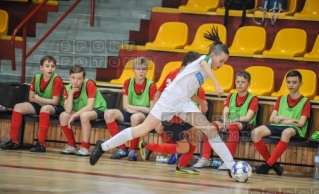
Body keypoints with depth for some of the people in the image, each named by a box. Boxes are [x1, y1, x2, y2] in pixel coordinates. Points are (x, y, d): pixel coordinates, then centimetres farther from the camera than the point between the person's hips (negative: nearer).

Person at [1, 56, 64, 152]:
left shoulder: (57, 80, -19)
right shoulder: (36, 78, -3)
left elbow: (55, 101, -21)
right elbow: (31, 98, 3)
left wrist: (38, 98, -16)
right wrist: (40, 100, -14)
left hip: (55, 108, -6)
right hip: (39, 105, 6)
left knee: (45, 109, -39)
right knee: (18, 107, -10)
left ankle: (41, 144, -37)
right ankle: (14, 141, -6)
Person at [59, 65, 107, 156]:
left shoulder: (89, 84, -24)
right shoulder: (68, 88, -10)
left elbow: (89, 107, -28)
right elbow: (68, 110, -20)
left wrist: (74, 115, -30)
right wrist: (71, 93, -28)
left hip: (98, 110, -6)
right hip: (80, 111, 6)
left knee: (84, 115, -37)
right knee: (63, 116, -18)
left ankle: (85, 148, -26)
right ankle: (72, 146, -4)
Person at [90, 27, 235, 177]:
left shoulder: (207, 70, 17)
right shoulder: (205, 59, -6)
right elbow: (203, 65, -33)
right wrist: (217, 85, -43)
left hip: (184, 103, 8)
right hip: (170, 98, -8)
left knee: (211, 130, -6)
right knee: (142, 130, -6)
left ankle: (232, 167, -6)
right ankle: (103, 146, 7)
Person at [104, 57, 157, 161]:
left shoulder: (151, 86, -9)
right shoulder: (128, 83, 2)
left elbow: (152, 109, -10)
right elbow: (125, 106, -1)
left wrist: (134, 109, -17)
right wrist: (142, 108, -12)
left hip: (145, 115, -5)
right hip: (129, 113, 5)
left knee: (136, 117, -40)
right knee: (108, 113, -22)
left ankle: (132, 151, -23)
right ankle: (122, 149, -18)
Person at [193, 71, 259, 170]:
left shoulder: (253, 99, 1)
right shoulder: (230, 97, 14)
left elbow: (248, 117, -11)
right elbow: (225, 113, 1)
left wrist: (232, 121, -25)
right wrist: (225, 121, -22)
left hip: (246, 125, -5)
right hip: (229, 123, 5)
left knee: (233, 126, -39)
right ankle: (205, 158, -24)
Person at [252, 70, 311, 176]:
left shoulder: (305, 101, 9)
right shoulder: (281, 99, 21)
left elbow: (301, 123, -3)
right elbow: (272, 119, 12)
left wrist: (282, 118, -3)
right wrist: (288, 120, -5)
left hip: (294, 129, -4)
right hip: (277, 127, 4)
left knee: (286, 132, -43)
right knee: (256, 132, -26)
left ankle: (268, 164, -34)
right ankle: (272, 163, -15)